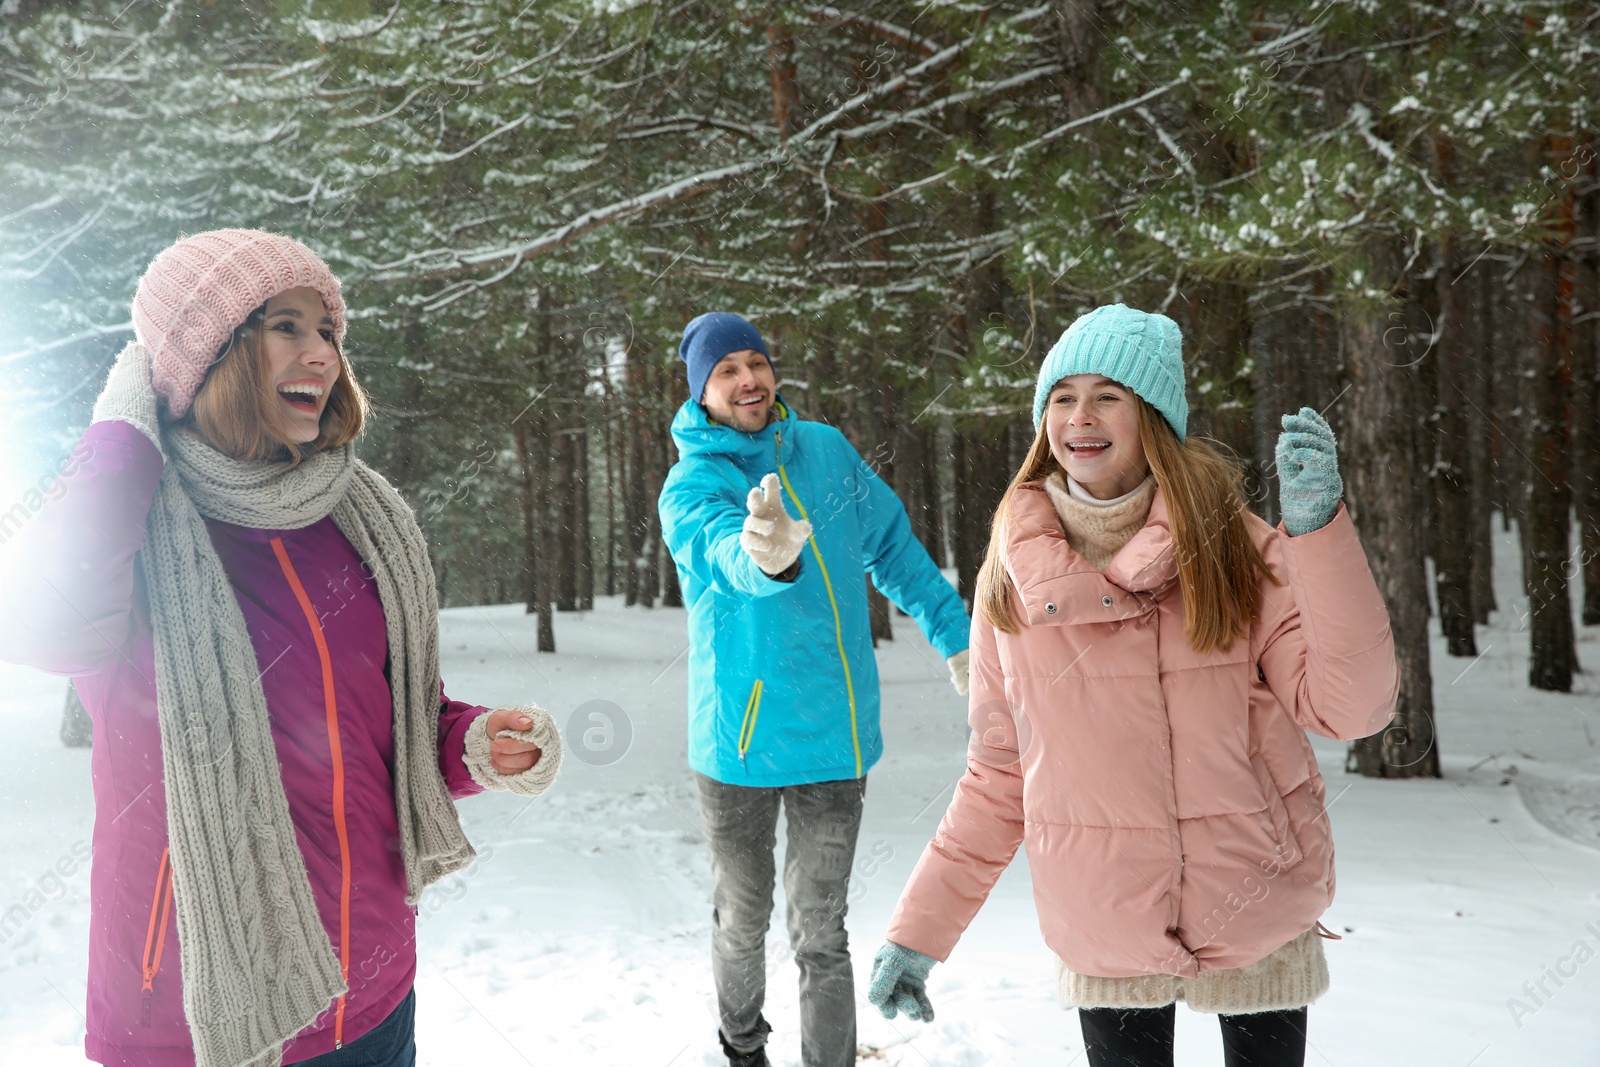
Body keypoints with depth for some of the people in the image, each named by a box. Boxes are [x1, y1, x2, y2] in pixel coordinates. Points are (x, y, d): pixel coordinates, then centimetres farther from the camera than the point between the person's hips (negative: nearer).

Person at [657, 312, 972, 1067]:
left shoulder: (827, 451, 3)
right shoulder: (690, 488, -10)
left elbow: (894, 547, 15)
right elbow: (727, 553, -33)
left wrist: (955, 635, 17)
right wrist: (770, 557, -56)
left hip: (836, 736, 2)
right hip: (740, 741, -1)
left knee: (820, 933, 6)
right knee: (742, 921, 17)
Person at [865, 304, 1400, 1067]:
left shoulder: (1235, 551, -8)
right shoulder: (1013, 577, -4)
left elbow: (1350, 707, -16)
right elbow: (997, 775, 3)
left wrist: (1317, 524, -26)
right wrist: (919, 929, 2)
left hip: (1256, 921, 0)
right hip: (1104, 939, 1)